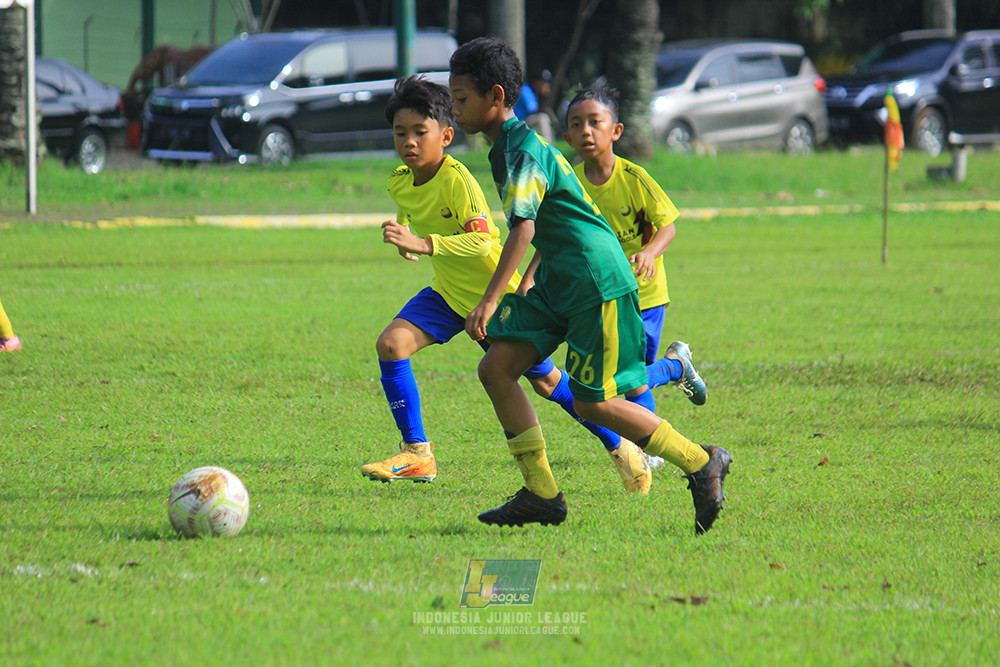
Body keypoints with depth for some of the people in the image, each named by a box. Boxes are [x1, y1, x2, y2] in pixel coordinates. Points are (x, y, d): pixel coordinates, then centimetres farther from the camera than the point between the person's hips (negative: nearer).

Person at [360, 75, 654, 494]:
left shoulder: (457, 180, -27)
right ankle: (417, 454, -7)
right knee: (391, 344, -14)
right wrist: (404, 232, 6)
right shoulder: (400, 183, -4)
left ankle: (619, 446, 25)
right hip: (448, 292, 7)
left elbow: (481, 242, -39)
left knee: (544, 380, 5)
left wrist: (424, 244, -48)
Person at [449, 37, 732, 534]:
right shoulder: (505, 148, 13)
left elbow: (523, 228, -30)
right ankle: (541, 494, 0)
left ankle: (701, 464, 9)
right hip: (557, 283, 10)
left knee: (592, 403, -6)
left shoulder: (524, 151, -17)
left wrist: (491, 300, -35)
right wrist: (528, 284, 30)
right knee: (495, 368, -3)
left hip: (598, 283, -10)